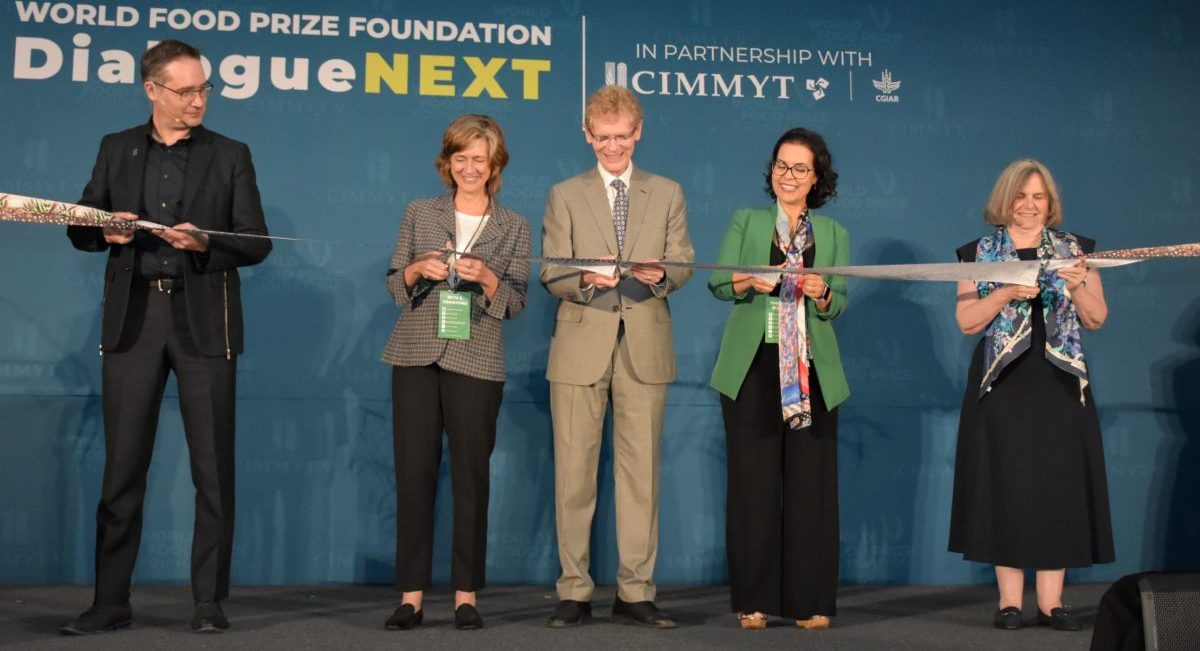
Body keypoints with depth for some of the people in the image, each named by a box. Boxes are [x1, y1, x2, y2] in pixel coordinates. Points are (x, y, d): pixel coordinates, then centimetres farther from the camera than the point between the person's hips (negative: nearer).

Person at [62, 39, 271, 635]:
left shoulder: (230, 156, 6)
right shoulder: (116, 150, 12)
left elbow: (256, 243, 2)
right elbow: (81, 228, 13)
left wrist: (205, 243, -16)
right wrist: (106, 232, -9)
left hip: (203, 320, -1)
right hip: (133, 318, 2)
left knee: (213, 467, 0)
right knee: (122, 465, 4)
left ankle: (209, 601, 9)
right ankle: (111, 601, 12)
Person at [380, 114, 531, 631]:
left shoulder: (514, 227, 8)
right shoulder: (418, 214, 10)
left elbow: (516, 303, 3)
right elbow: (394, 286, 9)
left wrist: (487, 279, -15)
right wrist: (417, 269, -11)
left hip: (476, 362, -1)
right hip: (416, 357, 1)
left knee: (471, 476, 1)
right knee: (413, 473, -1)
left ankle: (466, 596, 9)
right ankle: (411, 595, 5)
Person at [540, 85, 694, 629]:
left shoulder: (667, 194, 14)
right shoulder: (565, 196, 10)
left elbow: (683, 263, 7)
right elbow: (551, 274, 3)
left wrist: (660, 274, -16)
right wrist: (586, 278, -18)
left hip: (645, 346, 1)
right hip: (581, 345, -1)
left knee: (641, 470, 2)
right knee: (574, 471, 0)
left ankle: (635, 593, 9)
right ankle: (574, 592, 8)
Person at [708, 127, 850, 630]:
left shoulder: (834, 234, 15)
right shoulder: (745, 221, 12)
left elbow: (839, 305, 6)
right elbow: (717, 283, 0)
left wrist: (822, 294, -16)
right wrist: (746, 283, -20)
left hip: (812, 370, 1)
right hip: (753, 367, -1)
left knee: (810, 482, -2)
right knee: (754, 480, -2)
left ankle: (810, 601, 6)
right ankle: (753, 599, 6)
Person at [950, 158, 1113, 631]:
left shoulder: (1074, 249, 11)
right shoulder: (979, 253, 6)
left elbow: (1097, 319, 6)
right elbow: (967, 322, -2)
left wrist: (1077, 285, -13)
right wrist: (1008, 293, -16)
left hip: (1060, 384, 2)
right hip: (1003, 384, -1)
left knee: (1059, 484, -2)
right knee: (1006, 485, -3)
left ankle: (1051, 601, 4)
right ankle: (1010, 600, 2)